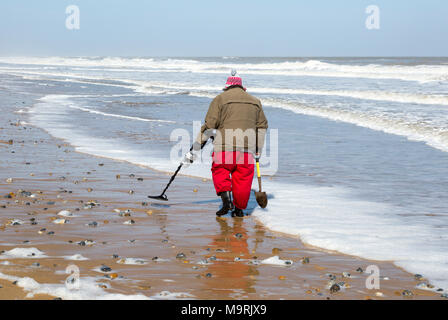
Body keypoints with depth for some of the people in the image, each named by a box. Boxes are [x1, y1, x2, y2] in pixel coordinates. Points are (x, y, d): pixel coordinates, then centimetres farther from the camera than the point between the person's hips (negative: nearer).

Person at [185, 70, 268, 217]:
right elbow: (262, 126, 21)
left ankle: (225, 195, -11)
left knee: (220, 171, 11)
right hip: (248, 145, 3)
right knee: (243, 177, 9)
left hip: (225, 144, -3)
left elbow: (210, 125, 0)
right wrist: (258, 149, 27)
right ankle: (239, 209, 10)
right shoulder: (255, 101, 19)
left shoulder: (220, 99, 5)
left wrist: (197, 145, 5)